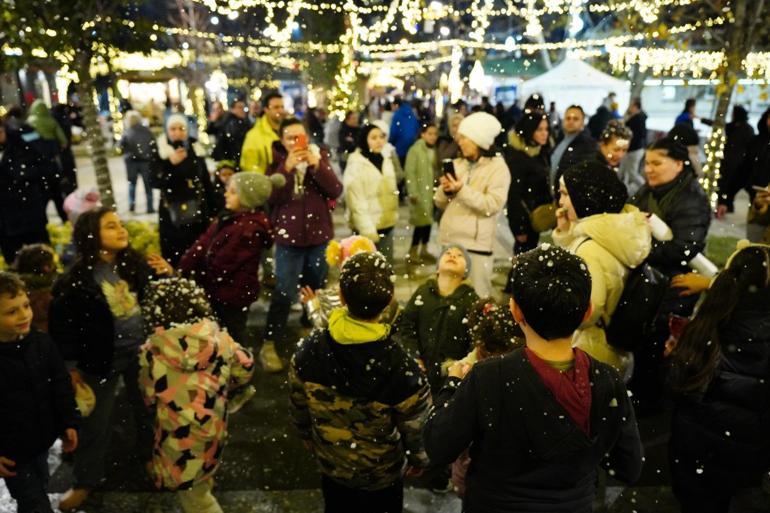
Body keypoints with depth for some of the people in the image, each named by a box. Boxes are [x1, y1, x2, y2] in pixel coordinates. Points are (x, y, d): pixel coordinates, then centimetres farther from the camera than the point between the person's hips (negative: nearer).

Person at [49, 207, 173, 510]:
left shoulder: (135, 263, -9)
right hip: (102, 358, -2)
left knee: (147, 408, 20)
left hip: (141, 352, 3)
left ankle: (149, 454, 47)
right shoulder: (76, 280, -17)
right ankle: (86, 480, 35)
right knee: (96, 421, 14)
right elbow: (60, 324, -9)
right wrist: (71, 366, -7)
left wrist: (166, 275, -17)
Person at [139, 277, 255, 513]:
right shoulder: (218, 338, -12)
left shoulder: (154, 352, -18)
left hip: (179, 436, -3)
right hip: (212, 427, 4)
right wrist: (226, 391, 20)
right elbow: (245, 367, 0)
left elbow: (149, 397, -4)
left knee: (192, 493, 15)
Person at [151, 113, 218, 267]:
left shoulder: (196, 150, 6)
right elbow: (156, 182, -11)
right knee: (175, 257, -3)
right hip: (172, 216, -2)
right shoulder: (159, 154, -1)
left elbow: (207, 182, 8)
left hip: (198, 213, 2)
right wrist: (172, 164, -22)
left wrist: (212, 210, 6)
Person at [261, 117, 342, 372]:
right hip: (289, 236, -3)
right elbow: (270, 197, -16)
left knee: (316, 287, 15)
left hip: (319, 234, 3)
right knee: (285, 292, -7)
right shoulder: (276, 162, -3)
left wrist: (317, 165, -21)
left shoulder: (320, 156, 3)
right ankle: (269, 344, 3)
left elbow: (336, 191, -9)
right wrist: (286, 168, -24)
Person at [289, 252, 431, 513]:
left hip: (330, 465, 3)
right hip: (381, 474, -2)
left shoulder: (309, 349, -24)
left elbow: (299, 411, -7)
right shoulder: (401, 367, -35)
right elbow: (416, 430, -19)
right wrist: (419, 460, 3)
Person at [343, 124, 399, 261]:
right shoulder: (356, 165, -11)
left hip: (387, 225, 7)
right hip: (368, 227, -7)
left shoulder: (386, 161, 11)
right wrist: (368, 229, -19)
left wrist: (393, 217, 12)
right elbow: (356, 201, -16)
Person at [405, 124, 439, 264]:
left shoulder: (435, 150, 9)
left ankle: (424, 250, 23)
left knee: (429, 220, 11)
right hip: (420, 192, -6)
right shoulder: (415, 150, -10)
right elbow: (410, 172, -13)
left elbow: (436, 170, 13)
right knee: (421, 221, -8)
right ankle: (412, 252, 2)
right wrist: (413, 192, -17)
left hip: (431, 191, 6)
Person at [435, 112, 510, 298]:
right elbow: (440, 203, 11)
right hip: (450, 238, 6)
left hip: (476, 242, -6)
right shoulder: (457, 164, 11)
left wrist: (462, 190, -20)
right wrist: (445, 191, -10)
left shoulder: (498, 167, -5)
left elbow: (492, 205, -17)